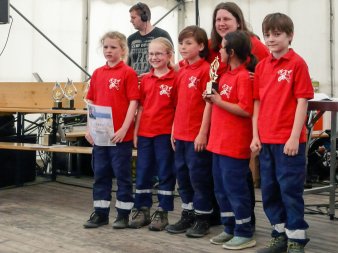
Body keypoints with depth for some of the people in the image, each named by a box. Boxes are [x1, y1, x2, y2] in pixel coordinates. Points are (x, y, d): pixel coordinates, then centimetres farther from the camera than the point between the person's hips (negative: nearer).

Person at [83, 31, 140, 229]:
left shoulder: (128, 73, -7)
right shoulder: (97, 73, 10)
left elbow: (133, 102, -10)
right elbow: (91, 103, 14)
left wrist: (124, 129, -16)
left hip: (120, 134, -6)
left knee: (122, 174, 4)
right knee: (100, 174, 11)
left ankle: (123, 214, 13)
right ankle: (100, 213, 21)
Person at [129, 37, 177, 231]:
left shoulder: (174, 79, -5)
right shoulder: (145, 79, 9)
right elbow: (141, 107, 11)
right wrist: (135, 131, 7)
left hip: (165, 133, -5)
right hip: (145, 133, 5)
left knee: (165, 173, 4)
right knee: (142, 172, 10)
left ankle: (162, 212, 12)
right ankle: (142, 210, 21)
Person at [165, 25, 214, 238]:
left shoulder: (205, 70, -10)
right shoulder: (181, 71, 11)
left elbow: (208, 103, -13)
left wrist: (203, 133, -15)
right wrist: (174, 130, 14)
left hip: (197, 135, -7)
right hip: (181, 133, 8)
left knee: (198, 175, 0)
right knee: (182, 174, 13)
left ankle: (203, 218, 12)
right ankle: (188, 215, 25)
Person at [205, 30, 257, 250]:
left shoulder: (244, 77, -15)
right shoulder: (226, 75, 13)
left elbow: (245, 110, -22)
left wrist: (219, 101, -16)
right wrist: (212, 98, 5)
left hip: (235, 144, -9)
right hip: (219, 141, 10)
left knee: (235, 187, -3)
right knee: (221, 188, 14)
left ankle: (245, 234, 8)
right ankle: (230, 229, 25)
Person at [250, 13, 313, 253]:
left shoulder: (297, 63, -7)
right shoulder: (261, 66, 9)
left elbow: (302, 101, -10)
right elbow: (257, 103, 11)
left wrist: (295, 137, -14)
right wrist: (256, 135, 5)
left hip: (289, 140, -6)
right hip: (266, 140, 6)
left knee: (290, 189, -1)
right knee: (269, 189, 12)